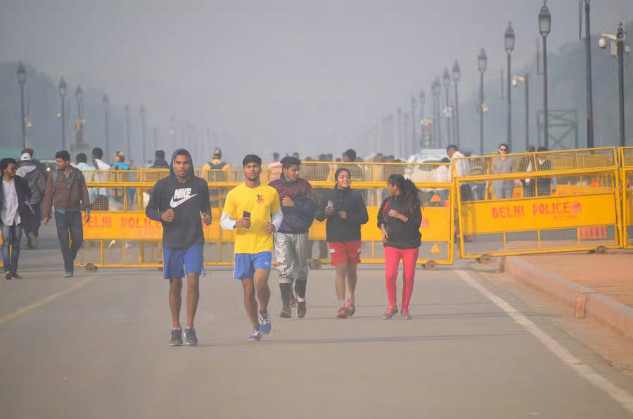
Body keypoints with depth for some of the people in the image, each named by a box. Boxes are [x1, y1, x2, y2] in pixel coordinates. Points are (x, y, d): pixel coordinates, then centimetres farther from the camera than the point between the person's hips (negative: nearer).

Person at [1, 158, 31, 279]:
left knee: (16, 244, 5)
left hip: (18, 217, 3)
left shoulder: (20, 181, 5)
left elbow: (28, 194, 20)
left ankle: (14, 271, 9)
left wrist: (26, 206, 8)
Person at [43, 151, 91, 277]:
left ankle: (70, 259, 25)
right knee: (64, 242, -4)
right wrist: (46, 215, 0)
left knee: (78, 240, -1)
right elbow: (48, 196, 3)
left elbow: (84, 192, 5)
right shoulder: (53, 175, 0)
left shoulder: (77, 174, 2)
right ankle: (69, 268, 0)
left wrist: (87, 209, -4)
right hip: (60, 213, -1)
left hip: (75, 212, 1)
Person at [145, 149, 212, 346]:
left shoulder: (200, 184, 3)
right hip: (171, 242, 0)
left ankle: (189, 327, -3)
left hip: (194, 241, 0)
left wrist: (207, 216, -2)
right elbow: (149, 210, 4)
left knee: (193, 282, -12)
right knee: (175, 285, 6)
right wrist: (162, 216, -16)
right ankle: (176, 329, 17)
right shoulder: (163, 185, -2)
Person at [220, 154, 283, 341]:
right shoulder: (234, 194, 4)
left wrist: (274, 226, -3)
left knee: (260, 282, -21)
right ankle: (256, 328, 19)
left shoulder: (271, 192, 6)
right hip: (242, 247, 1)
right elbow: (224, 220, 7)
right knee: (248, 290, 4)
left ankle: (263, 312, 7)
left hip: (264, 246, -1)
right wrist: (236, 224, -15)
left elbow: (278, 214, 19)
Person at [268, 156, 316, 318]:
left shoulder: (304, 185, 7)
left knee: (301, 268, 12)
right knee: (285, 269, -12)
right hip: (282, 233, -2)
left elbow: (312, 206, -4)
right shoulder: (273, 186, 5)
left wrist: (294, 204, -16)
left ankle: (301, 299, 34)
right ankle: (286, 306, -14)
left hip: (301, 232, 2)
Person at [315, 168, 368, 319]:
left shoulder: (356, 196, 1)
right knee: (340, 270, -10)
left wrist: (348, 216, -17)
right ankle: (342, 306, -11)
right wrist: (325, 213, -16)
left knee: (351, 271, 13)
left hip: (353, 238, 1)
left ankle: (351, 298, 38)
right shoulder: (328, 195, 3)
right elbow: (318, 215, 7)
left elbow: (364, 217, -2)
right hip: (335, 239, -1)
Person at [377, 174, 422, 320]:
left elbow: (416, 223, -8)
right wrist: (383, 229, 5)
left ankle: (405, 308, 13)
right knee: (390, 275, -14)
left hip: (410, 245, -2)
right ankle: (392, 306, 3)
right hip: (391, 244, 2)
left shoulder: (412, 202, -2)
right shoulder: (388, 202, 11)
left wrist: (399, 216, -15)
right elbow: (380, 218, 24)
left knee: (409, 277, -1)